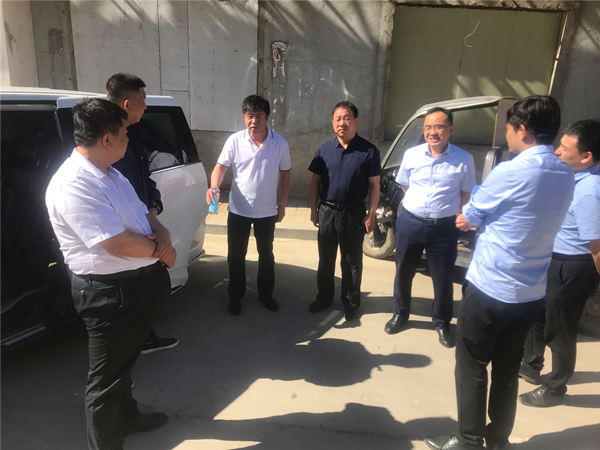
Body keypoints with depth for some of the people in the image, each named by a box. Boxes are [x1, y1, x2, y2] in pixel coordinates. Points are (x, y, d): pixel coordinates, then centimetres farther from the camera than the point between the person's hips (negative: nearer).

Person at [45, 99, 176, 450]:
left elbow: (144, 214, 14)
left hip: (141, 284, 10)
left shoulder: (110, 174, 8)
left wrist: (161, 234, -8)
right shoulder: (73, 185, -24)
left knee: (125, 360, 29)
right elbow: (118, 244, -29)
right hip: (110, 294, -10)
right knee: (108, 375, 10)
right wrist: (159, 250, -12)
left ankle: (127, 417, 51)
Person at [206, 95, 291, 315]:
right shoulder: (235, 140, -8)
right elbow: (221, 167, -9)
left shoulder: (280, 144, -6)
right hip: (239, 209, 0)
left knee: (266, 254, 15)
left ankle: (265, 293, 35)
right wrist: (214, 186, -31)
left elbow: (285, 175, 3)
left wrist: (282, 205, 3)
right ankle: (235, 296, 30)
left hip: (267, 211, 1)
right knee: (236, 255, 11)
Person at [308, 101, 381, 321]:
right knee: (325, 259, 16)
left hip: (354, 214, -3)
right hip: (326, 211, 3)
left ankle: (351, 302, 26)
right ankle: (324, 296, 34)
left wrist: (371, 214, -9)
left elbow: (374, 185, -5)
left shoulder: (369, 151, -8)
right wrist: (314, 209, 3)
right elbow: (315, 181, 6)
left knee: (352, 262, 10)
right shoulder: (325, 149, 1)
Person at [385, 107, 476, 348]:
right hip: (410, 223, 2)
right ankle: (400, 314, 37)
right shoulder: (411, 155, -1)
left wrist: (456, 218, -1)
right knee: (403, 273, 15)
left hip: (444, 227, -2)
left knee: (443, 278, 9)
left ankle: (442, 323, 31)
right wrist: (418, 207, 9)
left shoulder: (464, 159, -6)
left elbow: (466, 194, 4)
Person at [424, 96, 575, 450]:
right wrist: (479, 219, 9)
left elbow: (468, 218, -5)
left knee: (472, 369, 9)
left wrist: (467, 217, 16)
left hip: (490, 290, -7)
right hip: (531, 294, 7)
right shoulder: (566, 176, 4)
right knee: (507, 370, 18)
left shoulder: (511, 172, -18)